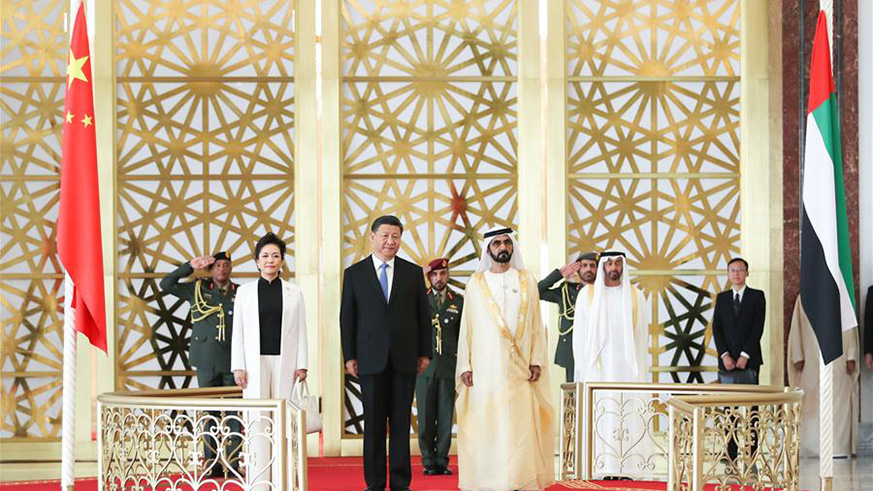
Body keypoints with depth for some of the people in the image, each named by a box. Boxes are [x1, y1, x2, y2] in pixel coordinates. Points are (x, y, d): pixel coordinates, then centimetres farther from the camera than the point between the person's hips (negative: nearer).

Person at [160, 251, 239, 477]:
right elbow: (166, 284, 7)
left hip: (233, 361, 0)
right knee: (210, 412, 1)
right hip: (206, 360, 0)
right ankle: (211, 464, 4)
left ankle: (233, 463, 0)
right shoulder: (197, 289, 10)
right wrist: (191, 266, -2)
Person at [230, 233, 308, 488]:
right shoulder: (245, 291, 7)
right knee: (257, 419, -2)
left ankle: (281, 479, 4)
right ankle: (259, 481, 0)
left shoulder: (294, 293, 8)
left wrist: (302, 364, -2)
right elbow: (238, 331, 4)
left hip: (285, 362, 0)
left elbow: (301, 331, 6)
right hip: (255, 362, 0)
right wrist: (238, 366, -3)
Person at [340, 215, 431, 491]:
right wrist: (349, 356, -1)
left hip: (405, 358, 1)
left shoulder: (413, 272, 8)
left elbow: (423, 315, 9)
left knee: (401, 421, 3)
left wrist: (425, 353, 4)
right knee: (373, 422, 2)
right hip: (371, 359, -1)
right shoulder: (354, 273, 5)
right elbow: (347, 318, 4)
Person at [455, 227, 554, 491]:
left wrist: (536, 361, -3)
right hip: (485, 368, 0)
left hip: (518, 368, 0)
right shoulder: (476, 283, 7)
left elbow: (536, 324, 7)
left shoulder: (526, 281, 9)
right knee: (485, 427, -2)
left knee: (520, 427, -5)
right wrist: (465, 365, -2)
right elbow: (467, 327, 6)